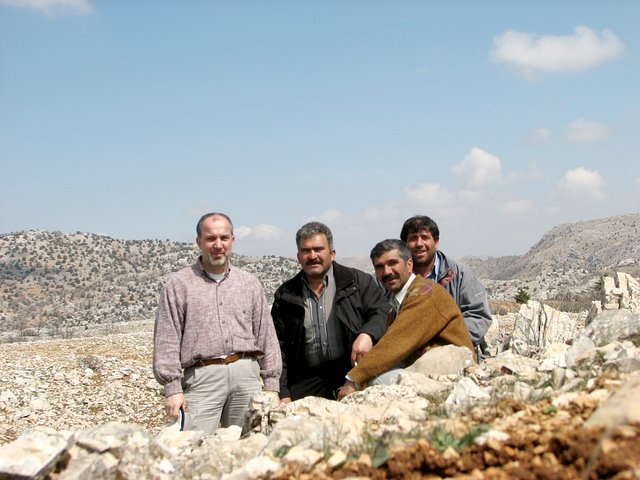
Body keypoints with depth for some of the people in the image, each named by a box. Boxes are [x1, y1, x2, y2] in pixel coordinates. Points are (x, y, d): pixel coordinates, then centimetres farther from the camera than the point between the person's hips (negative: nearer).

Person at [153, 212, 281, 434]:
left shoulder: (250, 283, 15)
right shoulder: (179, 284, 4)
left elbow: (266, 336, 15)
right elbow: (167, 340, 0)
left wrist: (272, 384, 10)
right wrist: (172, 387, -7)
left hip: (247, 374, 3)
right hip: (203, 376, -3)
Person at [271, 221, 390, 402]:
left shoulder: (358, 281, 10)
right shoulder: (285, 295, 14)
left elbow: (382, 313, 3)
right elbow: (279, 349, 13)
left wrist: (367, 334, -19)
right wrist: (283, 394, 4)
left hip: (353, 372, -1)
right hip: (307, 383, 2)